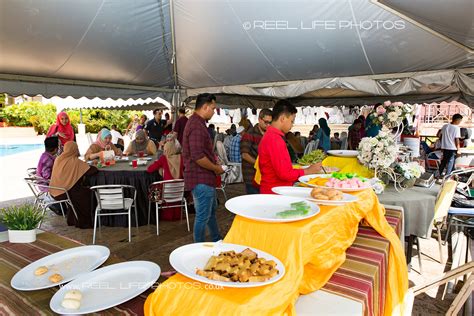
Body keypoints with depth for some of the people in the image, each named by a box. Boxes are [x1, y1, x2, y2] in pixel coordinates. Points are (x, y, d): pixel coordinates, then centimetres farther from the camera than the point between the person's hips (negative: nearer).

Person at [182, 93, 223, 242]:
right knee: (203, 216, 1)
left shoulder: (197, 123, 14)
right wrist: (215, 168, -16)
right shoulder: (196, 126, -21)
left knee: (212, 210, 24)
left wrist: (214, 164, 15)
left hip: (205, 178, 11)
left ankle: (217, 241, 41)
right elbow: (198, 156, -29)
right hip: (201, 179, -11)